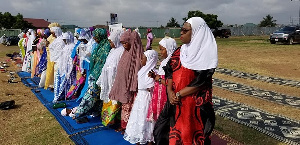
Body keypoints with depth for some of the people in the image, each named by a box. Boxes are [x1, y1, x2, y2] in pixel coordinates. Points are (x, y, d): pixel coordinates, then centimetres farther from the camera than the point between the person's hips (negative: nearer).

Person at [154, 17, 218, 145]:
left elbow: (200, 83, -16)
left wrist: (178, 95, -13)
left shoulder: (205, 55, -10)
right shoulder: (179, 52, 8)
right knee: (174, 133, 12)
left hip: (196, 105, -5)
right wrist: (170, 91, -10)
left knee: (190, 134, 6)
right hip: (175, 103, 5)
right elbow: (169, 73, 6)